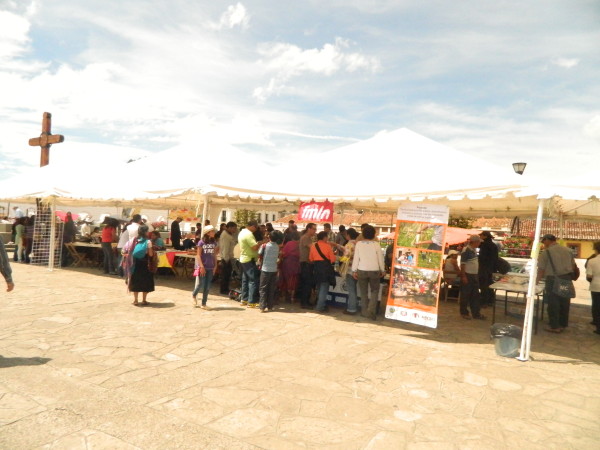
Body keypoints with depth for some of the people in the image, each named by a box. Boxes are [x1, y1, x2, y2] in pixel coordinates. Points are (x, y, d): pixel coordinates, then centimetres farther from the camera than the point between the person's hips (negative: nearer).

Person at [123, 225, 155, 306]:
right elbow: (150, 254, -14)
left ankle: (135, 300, 13)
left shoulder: (133, 240, 0)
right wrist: (152, 251, 5)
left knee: (135, 281, 11)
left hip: (135, 264, 3)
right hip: (144, 264, -3)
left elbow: (125, 252, -2)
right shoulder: (148, 241, -11)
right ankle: (144, 300, 11)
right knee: (145, 282, 8)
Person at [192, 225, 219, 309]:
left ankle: (203, 304, 15)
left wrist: (215, 266, 7)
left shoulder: (214, 242, 5)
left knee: (207, 287, 5)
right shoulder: (201, 242, -7)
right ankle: (194, 295, 31)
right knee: (200, 285, 0)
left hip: (210, 268, 4)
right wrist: (201, 266, -14)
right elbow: (198, 255, -8)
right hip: (202, 267, -4)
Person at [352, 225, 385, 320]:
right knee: (375, 291, 13)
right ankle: (371, 310, -2)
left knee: (364, 292, 14)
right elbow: (380, 258, -1)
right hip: (374, 271, -1)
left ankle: (365, 311, 19)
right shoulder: (376, 244, -7)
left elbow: (356, 258, -3)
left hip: (362, 271, 1)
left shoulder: (359, 244, -5)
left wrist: (354, 270, 6)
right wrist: (382, 270, 12)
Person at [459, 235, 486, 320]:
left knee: (475, 295, 12)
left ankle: (476, 313, 19)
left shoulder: (474, 250, 10)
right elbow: (463, 264, -17)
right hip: (467, 275, -8)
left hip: (475, 275, 9)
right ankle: (464, 313, 13)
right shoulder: (466, 250, -16)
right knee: (465, 295, 2)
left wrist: (477, 274, 16)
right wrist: (463, 276, -19)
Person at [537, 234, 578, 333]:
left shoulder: (546, 252, -9)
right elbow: (573, 265, 15)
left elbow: (541, 269, -8)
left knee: (553, 303, 2)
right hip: (567, 279, 6)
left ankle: (555, 326, 6)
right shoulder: (567, 250, 9)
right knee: (565, 302, 15)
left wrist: (537, 280, 3)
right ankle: (563, 324, 25)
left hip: (553, 280, -6)